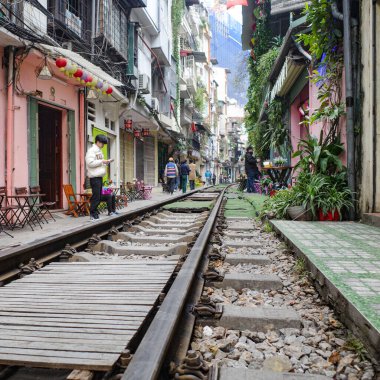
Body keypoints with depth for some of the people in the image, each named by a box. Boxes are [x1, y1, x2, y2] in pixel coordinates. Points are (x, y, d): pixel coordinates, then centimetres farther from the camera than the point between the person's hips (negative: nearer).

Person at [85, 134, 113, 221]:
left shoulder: (99, 151, 20)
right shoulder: (91, 150, -9)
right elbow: (90, 163, -20)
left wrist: (106, 162, 10)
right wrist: (102, 161, -16)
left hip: (99, 176, 9)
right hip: (94, 177, -9)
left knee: (99, 197, 9)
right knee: (96, 196, -10)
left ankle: (95, 213, 16)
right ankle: (92, 215, -4)